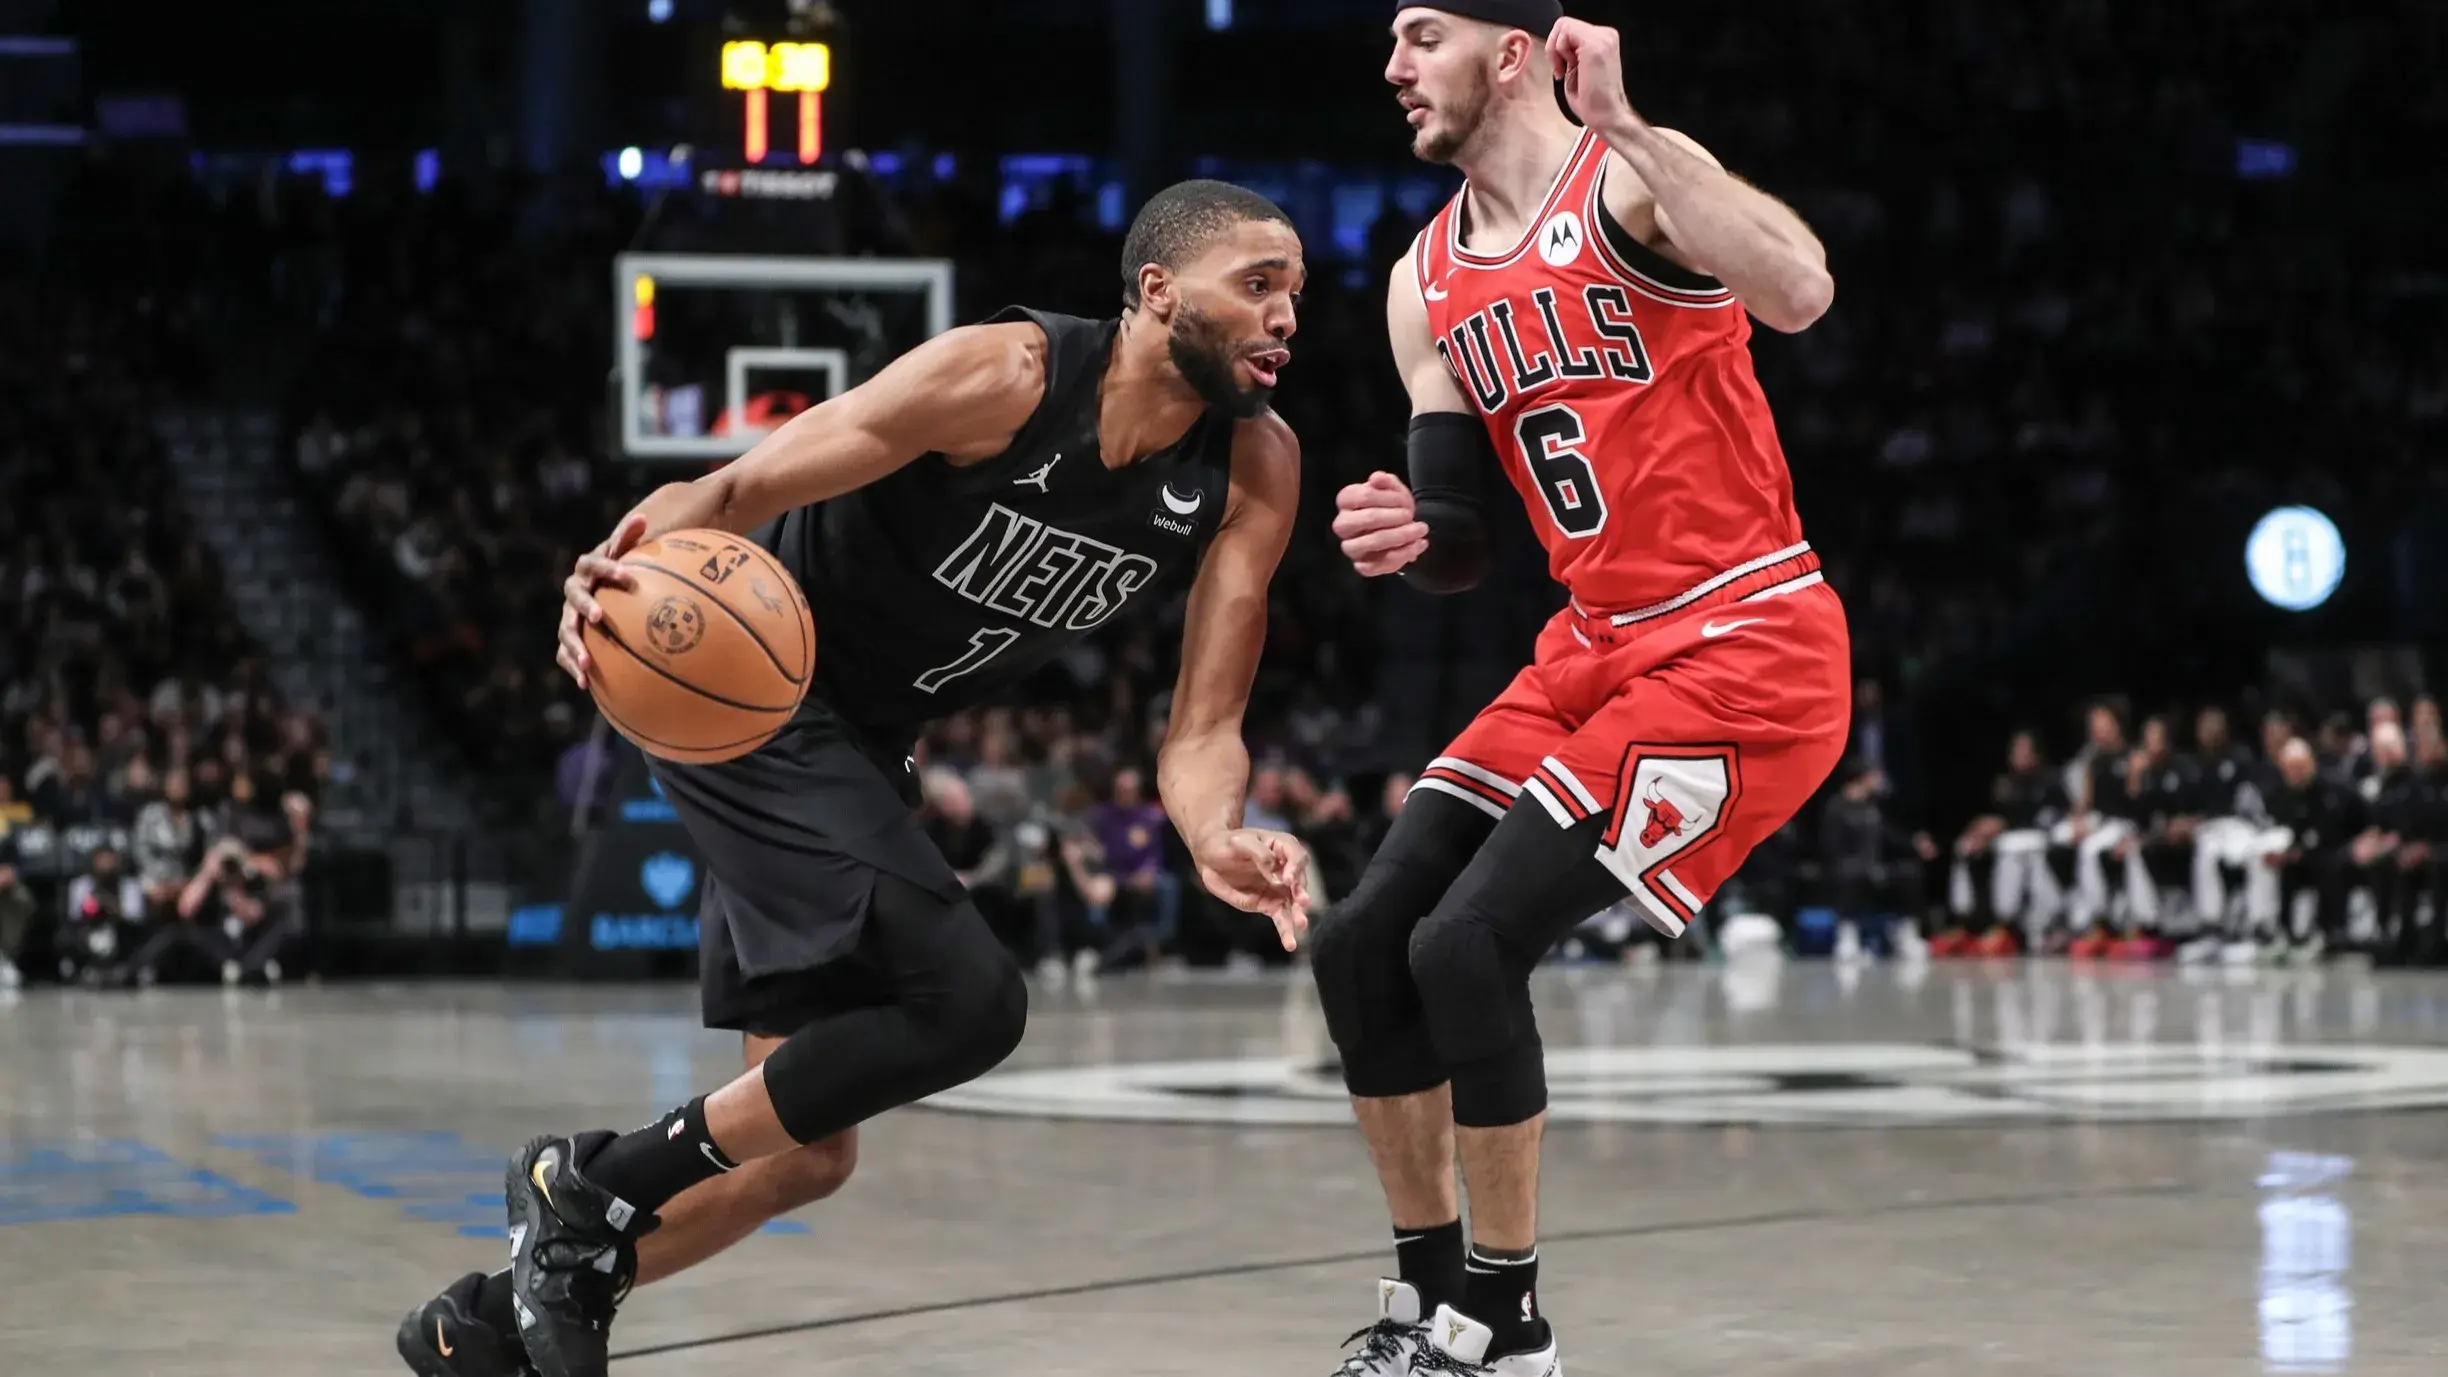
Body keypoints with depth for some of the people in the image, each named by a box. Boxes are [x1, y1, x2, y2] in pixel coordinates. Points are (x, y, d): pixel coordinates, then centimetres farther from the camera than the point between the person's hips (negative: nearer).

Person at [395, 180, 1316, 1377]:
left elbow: (1200, 733, -10)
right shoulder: (1001, 376, -24)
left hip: (858, 744, 8)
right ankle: (592, 1185, -10)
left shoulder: (1253, 470, -8)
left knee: (805, 1154, 10)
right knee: (968, 999, -24)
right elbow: (742, 487, -22)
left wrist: (1218, 840, -33)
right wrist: (639, 554, -45)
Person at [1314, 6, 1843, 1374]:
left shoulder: (1631, 181, -11)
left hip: (1744, 655, -8)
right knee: (1360, 943, 3)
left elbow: (1798, 289, -32)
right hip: (1596, 649, 8)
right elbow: (1467, 543, 13)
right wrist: (1407, 537, -10)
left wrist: (1623, 126, -30)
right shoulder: (1427, 284, 11)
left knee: (1468, 943, -16)